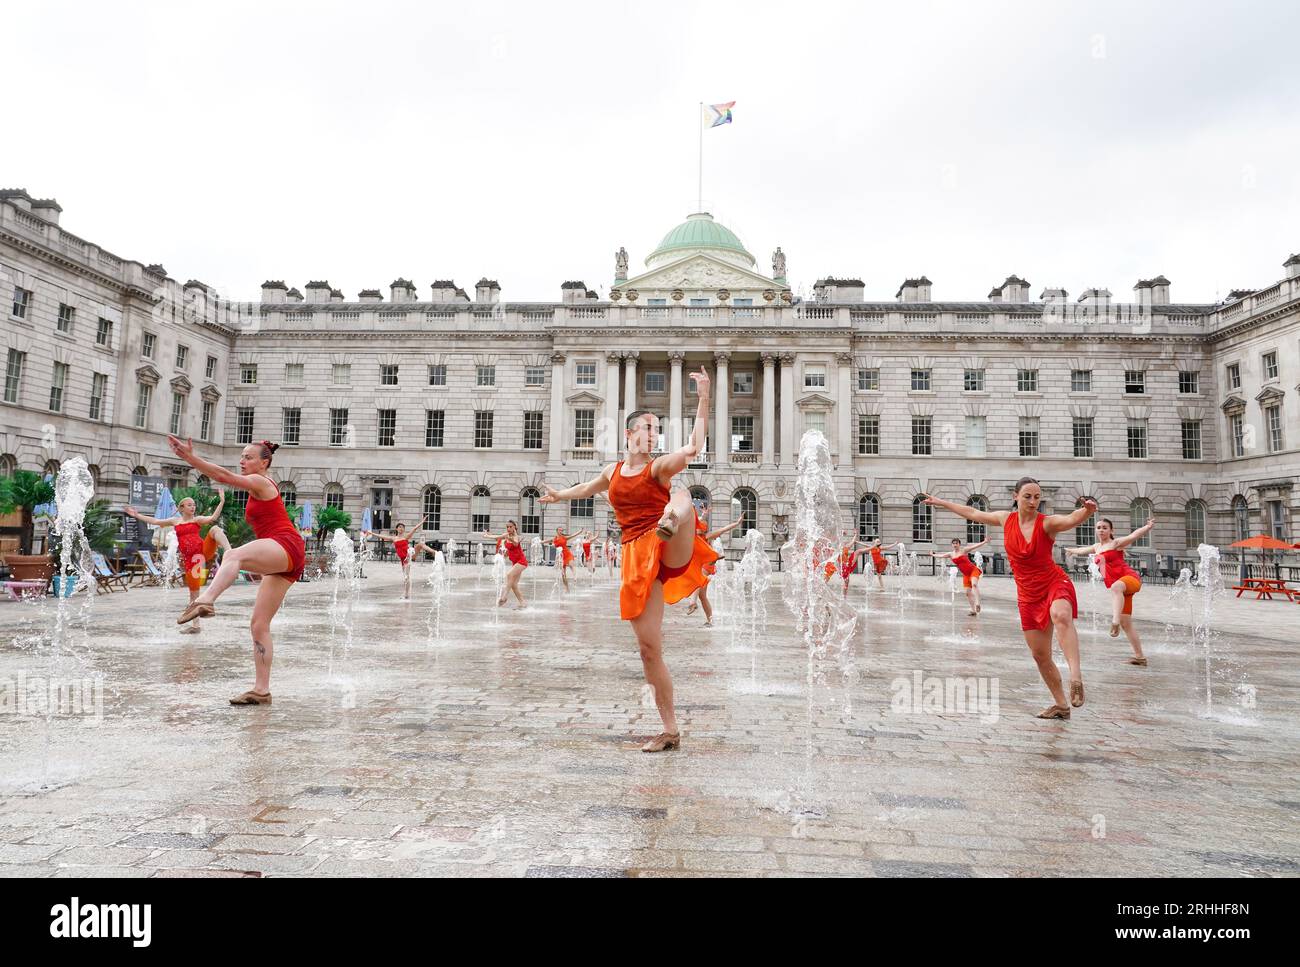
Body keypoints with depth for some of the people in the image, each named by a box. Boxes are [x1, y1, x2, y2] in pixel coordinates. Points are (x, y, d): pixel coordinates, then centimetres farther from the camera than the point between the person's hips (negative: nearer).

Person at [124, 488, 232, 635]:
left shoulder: (197, 519, 7)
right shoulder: (175, 521, 19)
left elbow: (213, 518, -12)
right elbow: (155, 521, 26)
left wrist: (222, 501, -22)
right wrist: (136, 515, 28)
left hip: (204, 550, -3)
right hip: (189, 558, 3)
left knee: (215, 528, -32)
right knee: (193, 592, 6)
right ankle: (195, 625, 13)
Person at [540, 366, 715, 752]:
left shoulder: (660, 466, 2)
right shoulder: (613, 471, 17)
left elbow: (694, 447, -20)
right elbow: (589, 488, 41)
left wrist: (703, 399, -26)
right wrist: (558, 495, 57)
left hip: (671, 551, -4)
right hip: (638, 557, 4)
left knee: (682, 496, -33)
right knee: (648, 647, 0)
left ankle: (672, 524, -72)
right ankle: (670, 731, 11)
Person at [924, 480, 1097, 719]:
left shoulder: (1047, 523, -11)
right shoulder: (1006, 519, 4)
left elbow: (1072, 519, -32)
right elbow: (973, 514, 17)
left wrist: (1087, 511, -55)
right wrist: (941, 502, 26)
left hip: (1055, 583, -5)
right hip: (1028, 595, 5)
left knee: (1061, 616, -40)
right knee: (1039, 655, 6)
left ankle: (1076, 677, -49)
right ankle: (1060, 704, 20)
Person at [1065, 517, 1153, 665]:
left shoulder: (1116, 543, 1)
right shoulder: (1096, 547, 20)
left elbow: (1133, 536, -19)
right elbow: (1082, 550, 43)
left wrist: (1147, 527, -38)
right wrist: (1071, 550, 63)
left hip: (1130, 577, -8)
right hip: (1119, 589, 8)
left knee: (1116, 587, -43)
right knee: (1126, 623, 2)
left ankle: (1115, 622, -60)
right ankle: (1140, 656, 6)